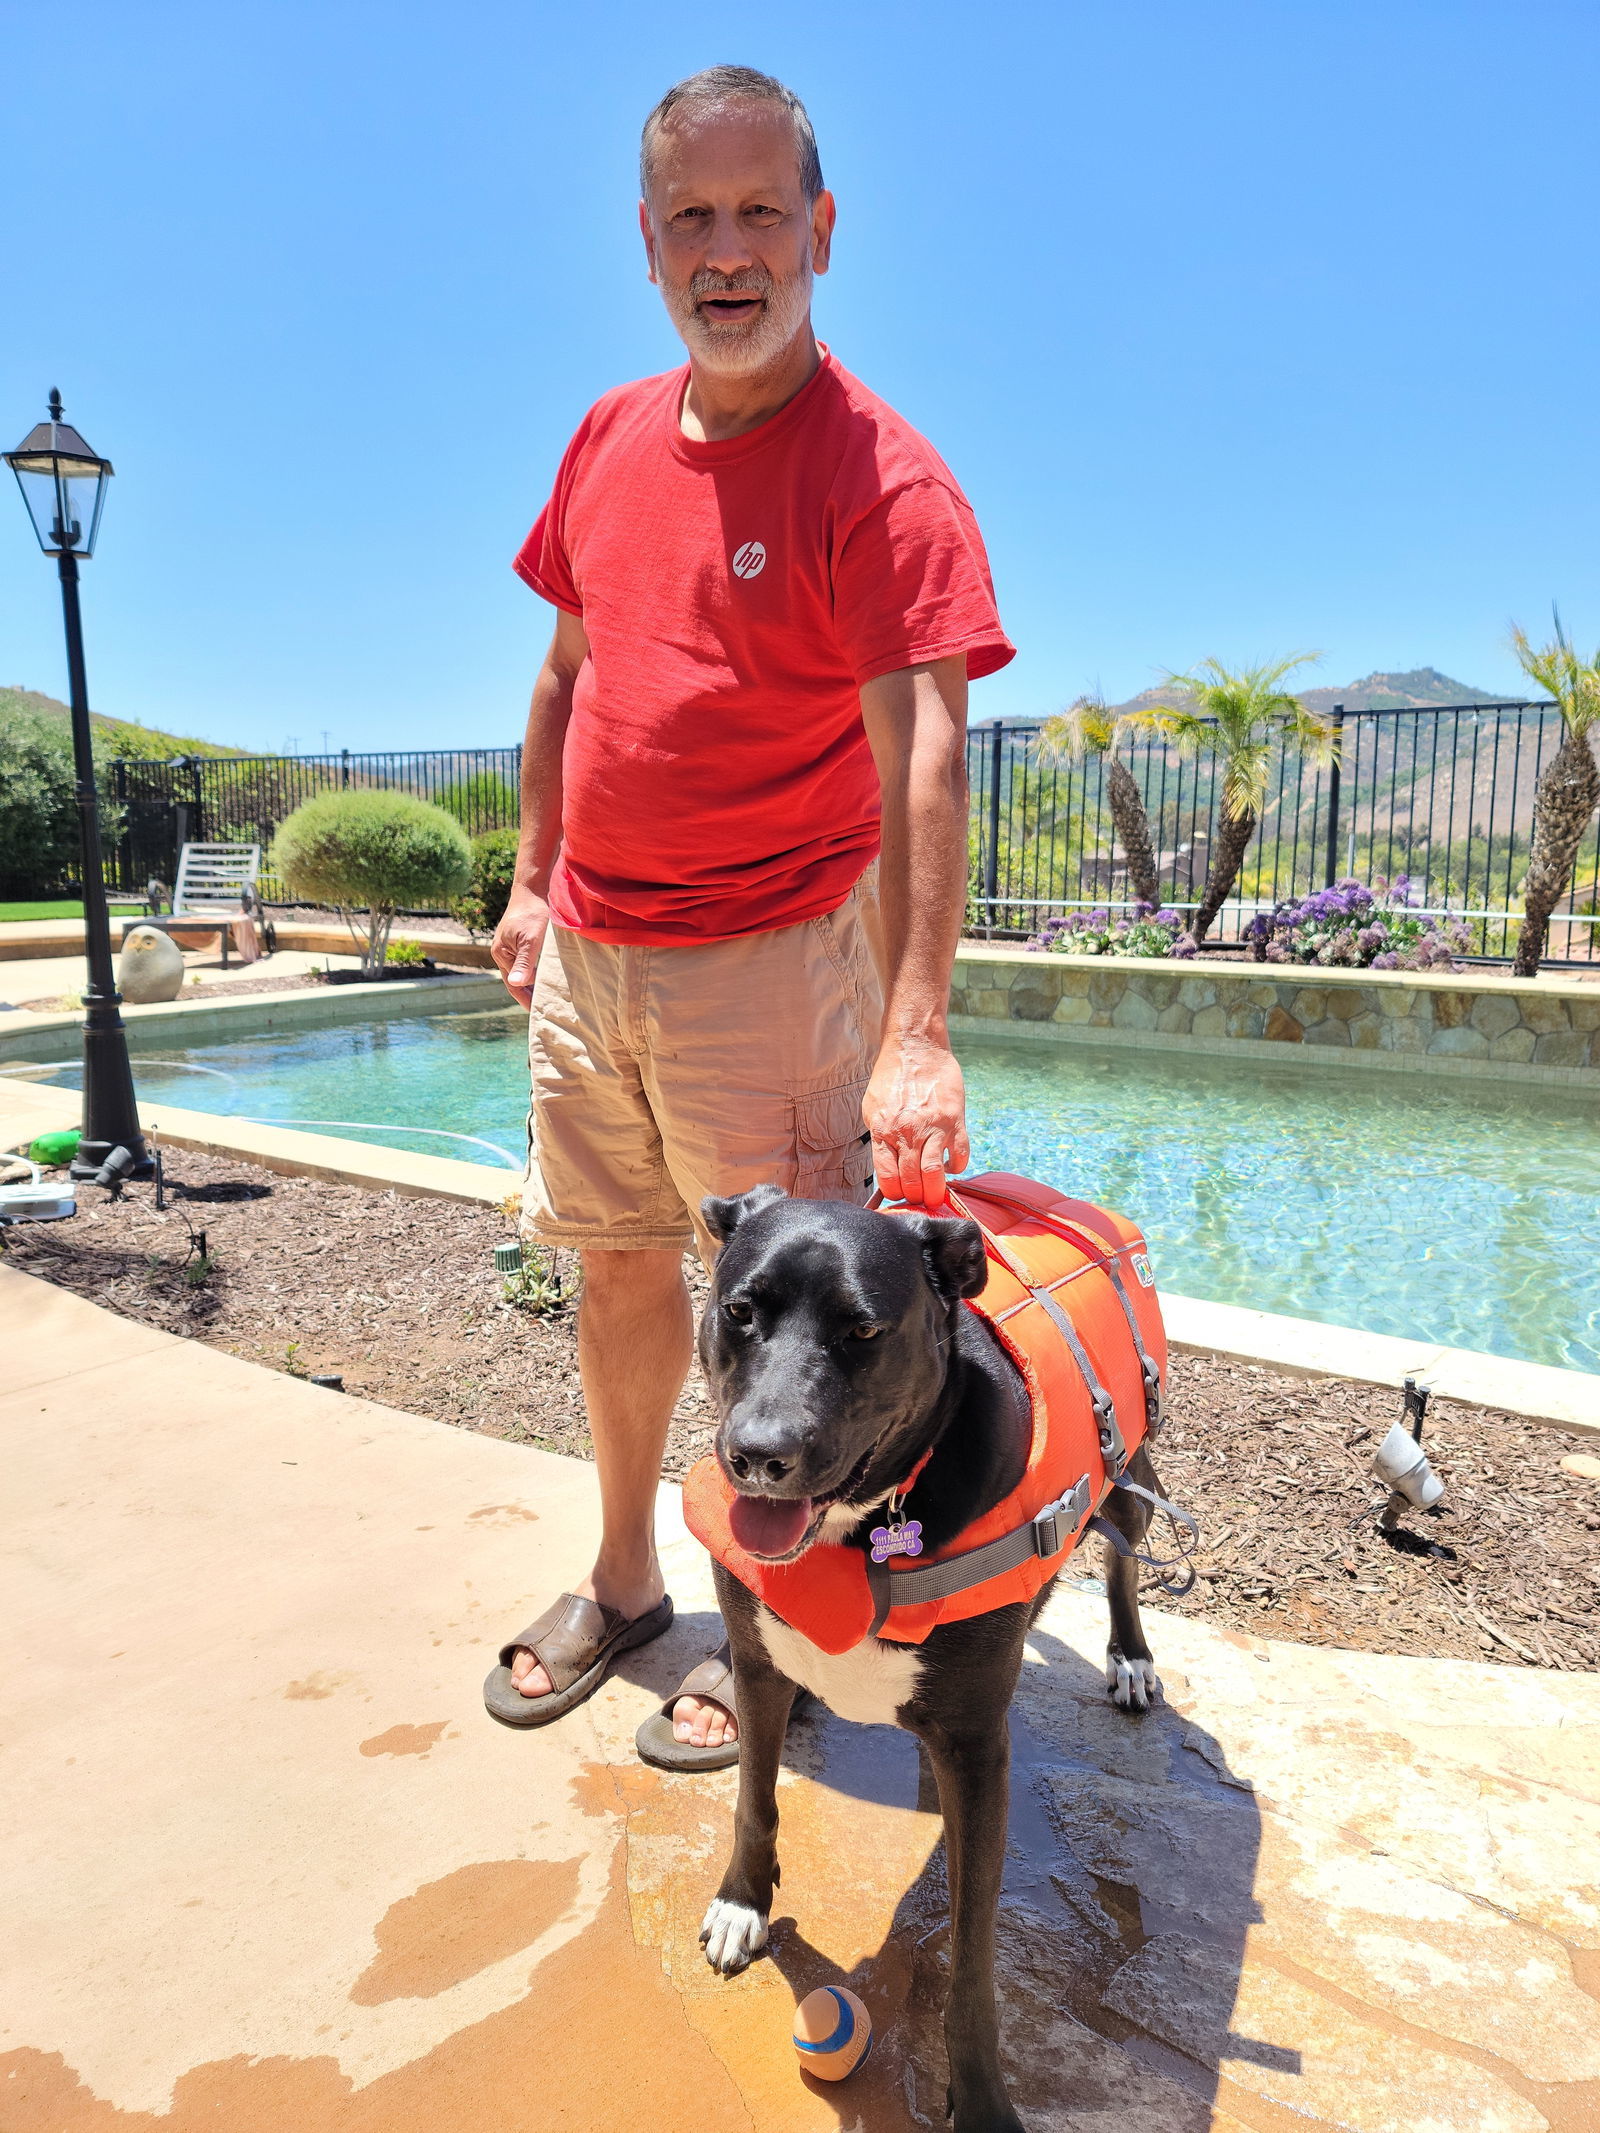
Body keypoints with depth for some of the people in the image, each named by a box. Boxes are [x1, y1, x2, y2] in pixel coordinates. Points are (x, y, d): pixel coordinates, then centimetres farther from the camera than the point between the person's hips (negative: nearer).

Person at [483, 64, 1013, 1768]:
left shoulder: (881, 477, -13)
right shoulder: (610, 439, 8)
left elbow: (923, 752, -24)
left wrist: (916, 1031, -33)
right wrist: (536, 878, 15)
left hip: (769, 961, -6)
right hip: (587, 953, 7)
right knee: (618, 1266, 16)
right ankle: (622, 1582, 37)